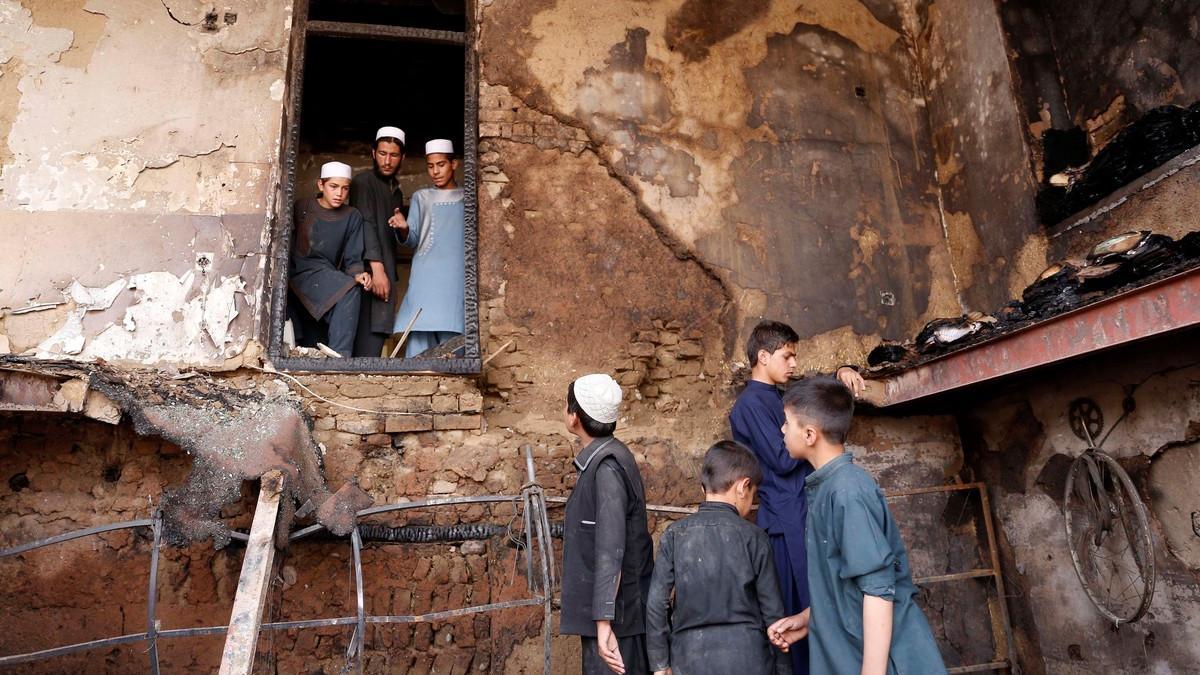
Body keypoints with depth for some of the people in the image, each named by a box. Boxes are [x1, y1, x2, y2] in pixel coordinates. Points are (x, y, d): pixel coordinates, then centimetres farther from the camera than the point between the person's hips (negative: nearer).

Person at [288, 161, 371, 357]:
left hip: (326, 274, 0)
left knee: (352, 291, -28)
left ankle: (338, 356, -32)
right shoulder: (301, 207, 7)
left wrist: (358, 274, -18)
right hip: (299, 273, 0)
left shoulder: (352, 217, 7)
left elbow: (352, 259, 3)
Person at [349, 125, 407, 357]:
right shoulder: (363, 182, 0)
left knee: (378, 332, 0)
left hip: (386, 268, 7)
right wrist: (377, 268, -20)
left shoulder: (396, 191, 23)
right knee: (370, 336, -15)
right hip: (369, 269, -7)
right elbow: (366, 225, -12)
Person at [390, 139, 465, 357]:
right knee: (420, 336, -9)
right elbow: (412, 240, 8)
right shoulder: (421, 197, 16)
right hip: (426, 276, 1)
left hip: (457, 276, 0)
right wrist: (403, 229, -13)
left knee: (452, 337, -10)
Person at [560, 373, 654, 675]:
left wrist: (604, 621, -28)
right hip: (608, 610, 9)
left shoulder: (606, 468, -20)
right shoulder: (602, 458, 8)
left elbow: (611, 549, -26)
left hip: (615, 613, -9)